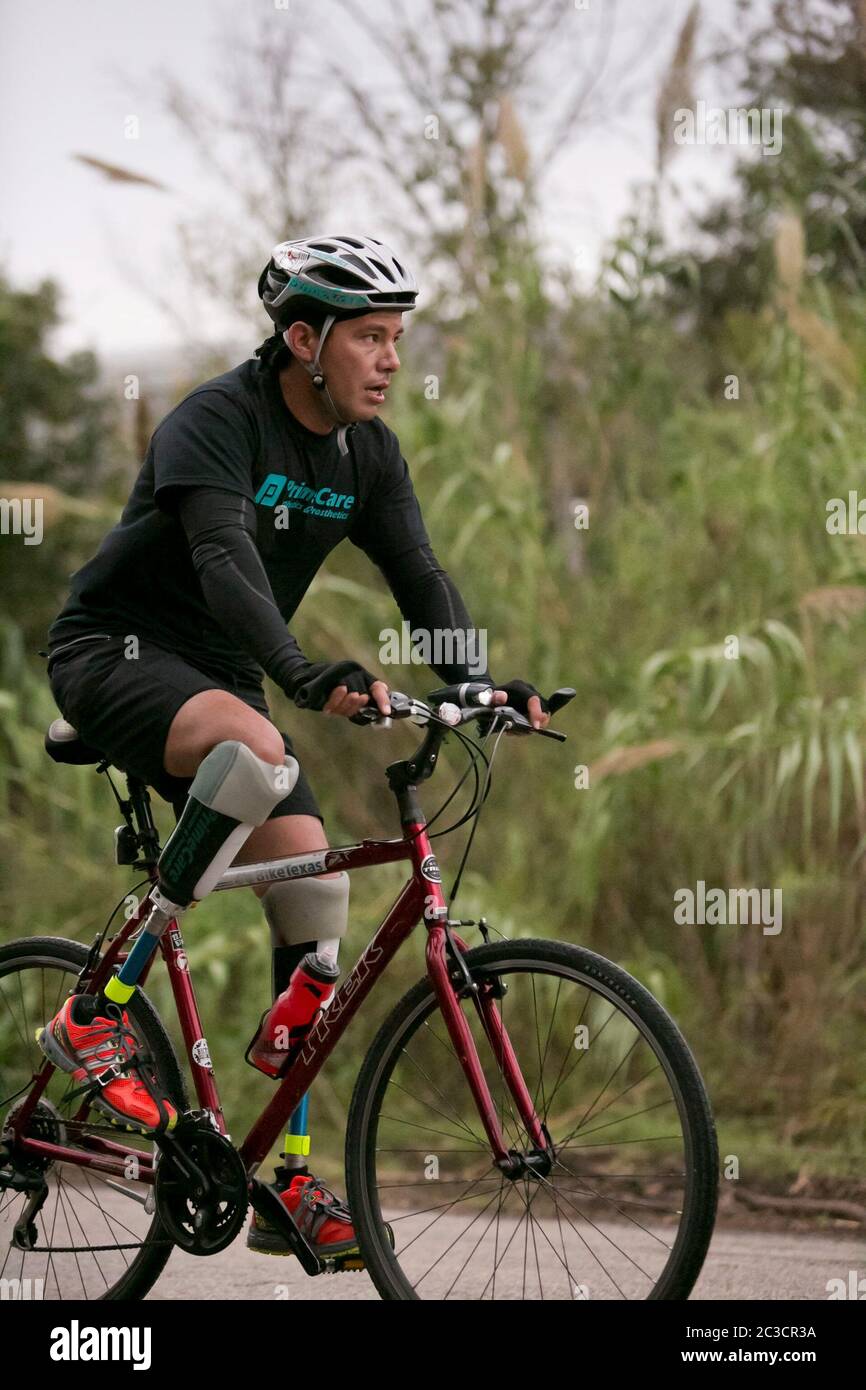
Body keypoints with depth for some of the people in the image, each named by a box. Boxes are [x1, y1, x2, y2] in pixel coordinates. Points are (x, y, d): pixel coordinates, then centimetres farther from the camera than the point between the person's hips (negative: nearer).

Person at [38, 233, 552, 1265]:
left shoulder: (367, 453, 3)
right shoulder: (215, 422, -20)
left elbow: (418, 577, -5)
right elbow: (226, 562, -35)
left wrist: (476, 686, -24)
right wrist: (306, 676, -51)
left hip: (217, 680, 8)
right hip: (114, 650, -7)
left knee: (314, 885, -8)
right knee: (256, 753, -38)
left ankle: (290, 1182, -2)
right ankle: (97, 1016, -28)